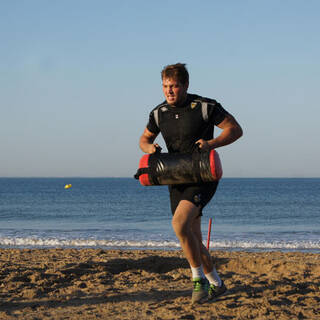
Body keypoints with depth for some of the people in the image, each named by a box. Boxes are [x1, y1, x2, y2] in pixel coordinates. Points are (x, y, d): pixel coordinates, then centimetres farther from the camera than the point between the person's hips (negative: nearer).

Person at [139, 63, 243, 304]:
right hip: (177, 181, 6)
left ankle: (199, 279, -12)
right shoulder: (159, 113, 3)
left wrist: (211, 144, -23)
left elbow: (236, 130, -7)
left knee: (180, 223, -26)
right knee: (192, 239, 9)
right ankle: (216, 284, 29)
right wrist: (150, 147, -7)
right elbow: (144, 139, 17)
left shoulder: (205, 107, -12)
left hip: (203, 178, -6)